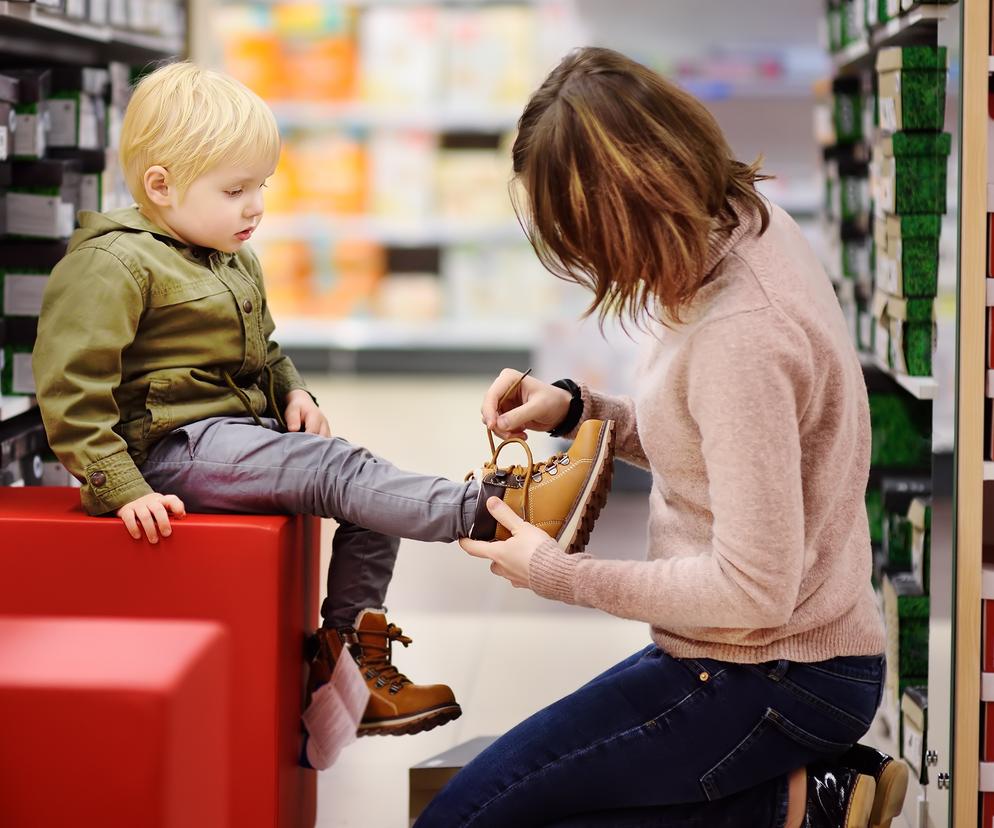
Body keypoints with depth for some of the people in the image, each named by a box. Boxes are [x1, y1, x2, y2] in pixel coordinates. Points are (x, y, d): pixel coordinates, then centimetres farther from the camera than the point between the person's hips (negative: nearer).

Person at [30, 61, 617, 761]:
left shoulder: (235, 262, 16)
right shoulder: (112, 265, -13)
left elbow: (265, 350, 31)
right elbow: (71, 391, -18)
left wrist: (294, 392, 9)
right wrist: (122, 489, -24)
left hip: (241, 430, 10)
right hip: (173, 444, -10)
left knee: (374, 504, 0)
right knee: (339, 471, -26)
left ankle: (353, 669, 7)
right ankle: (497, 507, -34)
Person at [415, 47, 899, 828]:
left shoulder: (739, 337, -28)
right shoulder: (750, 226, 0)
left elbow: (754, 589, -25)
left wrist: (556, 574, -15)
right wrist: (575, 406, 0)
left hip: (767, 683, -10)